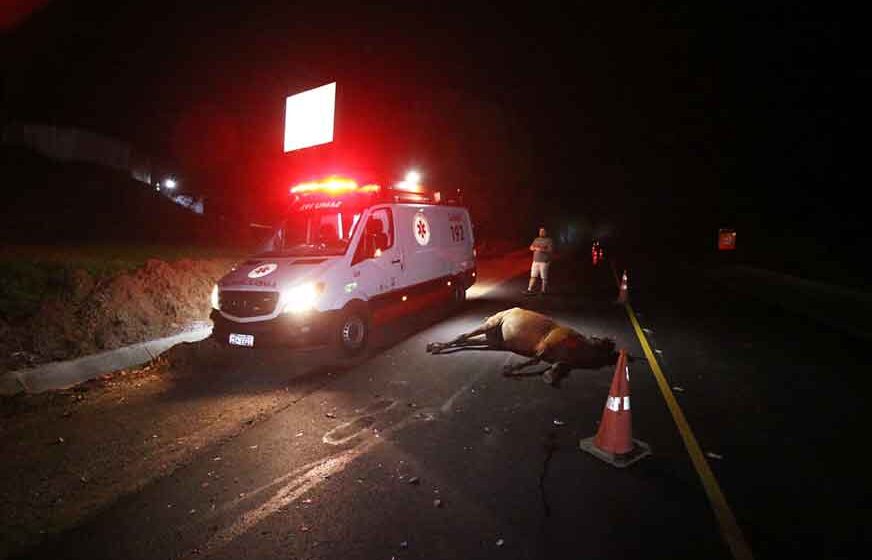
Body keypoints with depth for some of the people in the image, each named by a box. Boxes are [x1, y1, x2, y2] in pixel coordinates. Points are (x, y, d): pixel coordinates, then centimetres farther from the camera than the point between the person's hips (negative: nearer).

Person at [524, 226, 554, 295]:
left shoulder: (549, 240, -3)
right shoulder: (536, 239, 14)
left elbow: (551, 250, -13)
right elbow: (531, 247, 10)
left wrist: (542, 250, -21)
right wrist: (536, 248, -10)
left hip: (544, 262, -5)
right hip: (535, 261, 5)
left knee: (544, 277, -1)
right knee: (533, 276, 6)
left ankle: (543, 291, 8)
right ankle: (530, 290, 8)